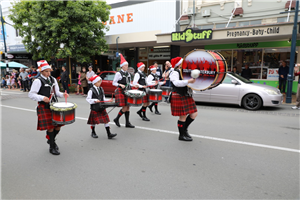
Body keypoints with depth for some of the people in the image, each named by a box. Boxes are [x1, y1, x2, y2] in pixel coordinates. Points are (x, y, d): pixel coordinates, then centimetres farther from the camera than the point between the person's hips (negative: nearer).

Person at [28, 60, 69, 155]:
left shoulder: (53, 79, 11)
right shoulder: (38, 81, -9)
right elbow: (31, 94, -12)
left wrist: (63, 94, -2)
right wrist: (42, 98, -27)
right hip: (45, 107, -6)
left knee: (58, 125, 9)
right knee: (50, 127, -3)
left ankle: (51, 140, 37)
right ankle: (52, 147, 14)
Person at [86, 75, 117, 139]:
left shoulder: (101, 89, 7)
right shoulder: (91, 90, -10)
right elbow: (88, 99, -11)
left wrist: (108, 100, -3)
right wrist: (95, 100, -24)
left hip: (102, 108, 5)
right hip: (94, 108, -5)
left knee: (106, 120, 1)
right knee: (94, 121, 9)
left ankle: (109, 134, 5)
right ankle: (93, 133, 31)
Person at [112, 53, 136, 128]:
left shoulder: (128, 74, 13)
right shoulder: (118, 73, -7)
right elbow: (114, 83, -7)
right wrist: (120, 85, -22)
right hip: (121, 92, -7)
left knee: (128, 107, 5)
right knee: (125, 108, -10)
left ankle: (127, 123, 12)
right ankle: (116, 119, 11)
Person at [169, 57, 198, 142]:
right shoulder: (175, 73, -10)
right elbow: (176, 83, -28)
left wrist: (194, 79, 10)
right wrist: (188, 81, -32)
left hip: (187, 96, 9)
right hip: (179, 97, -9)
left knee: (194, 114, 8)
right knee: (183, 117, -3)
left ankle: (184, 129, 27)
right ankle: (182, 135, 14)